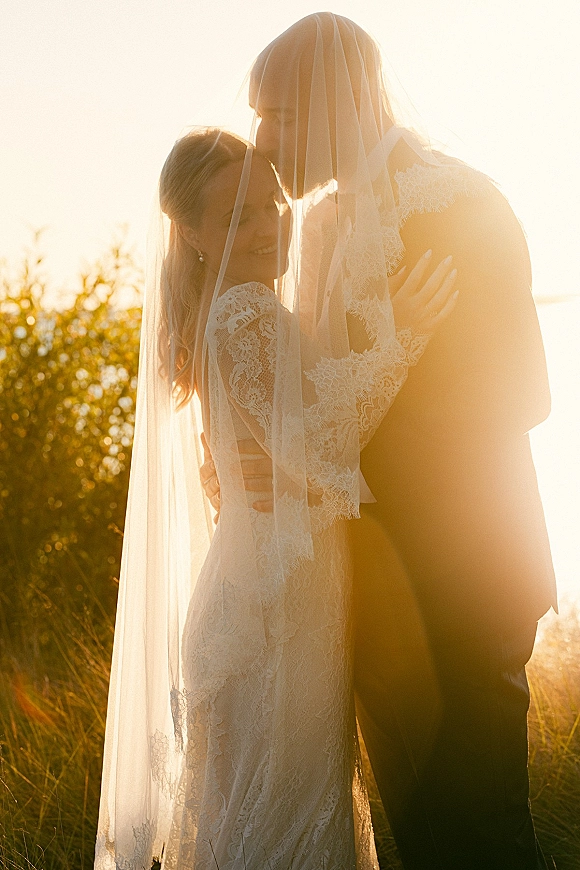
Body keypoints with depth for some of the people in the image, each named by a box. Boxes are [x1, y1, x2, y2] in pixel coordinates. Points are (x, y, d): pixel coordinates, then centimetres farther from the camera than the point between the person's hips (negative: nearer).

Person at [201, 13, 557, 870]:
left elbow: (519, 394, -18)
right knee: (412, 801, 17)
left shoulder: (460, 202, -13)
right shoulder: (335, 220, 11)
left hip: (457, 569, -7)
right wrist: (261, 458, -4)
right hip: (377, 568, 8)